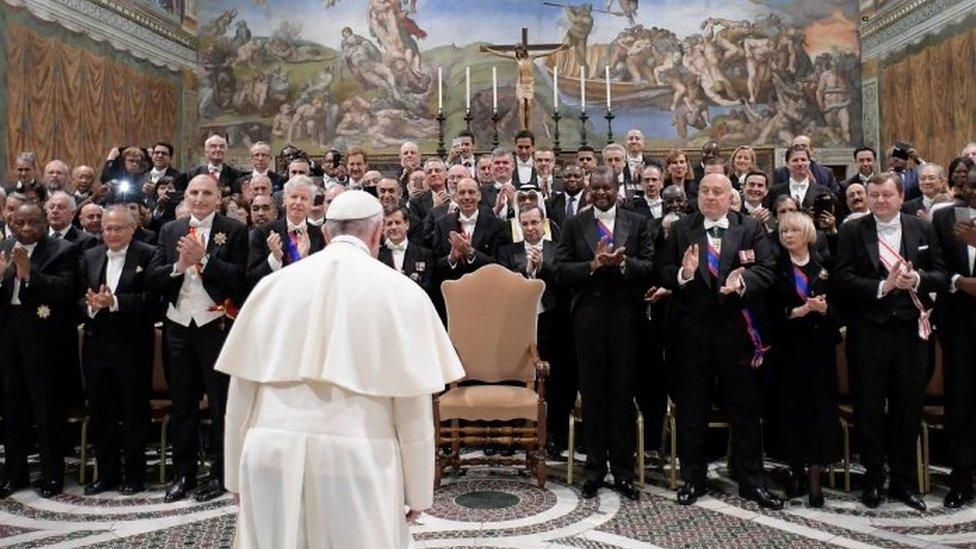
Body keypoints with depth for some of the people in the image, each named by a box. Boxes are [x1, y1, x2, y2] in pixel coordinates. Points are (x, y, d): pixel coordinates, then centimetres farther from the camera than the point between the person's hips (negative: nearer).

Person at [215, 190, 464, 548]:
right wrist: (418, 490, 7)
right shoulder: (401, 291, -3)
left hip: (272, 454, 3)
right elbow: (413, 404, -2)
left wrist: (236, 474, 19)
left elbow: (241, 391, 8)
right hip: (358, 458, -2)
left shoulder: (273, 285, 4)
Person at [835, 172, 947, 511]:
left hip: (911, 330, 2)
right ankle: (873, 480, 21)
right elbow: (844, 279, -8)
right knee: (869, 409, 6)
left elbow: (941, 276, 5)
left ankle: (904, 482, 25)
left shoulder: (922, 230, 8)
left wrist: (917, 278, -15)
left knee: (909, 408, 10)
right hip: (868, 332, -2)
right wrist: (882, 286, -20)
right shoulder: (852, 231, 0)